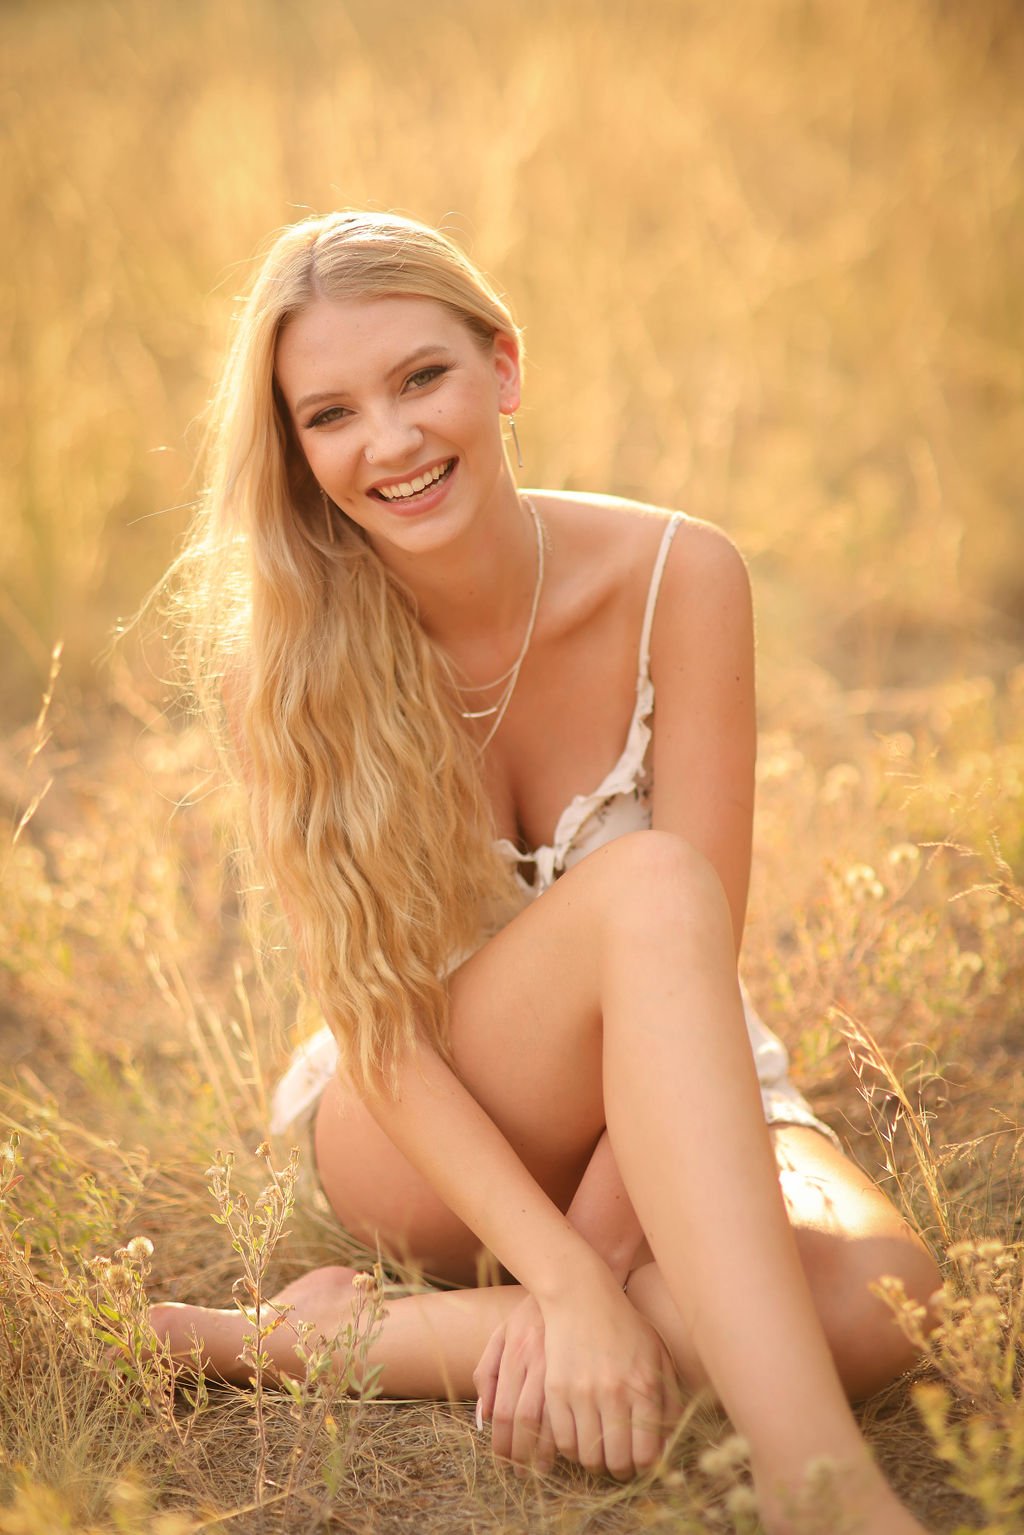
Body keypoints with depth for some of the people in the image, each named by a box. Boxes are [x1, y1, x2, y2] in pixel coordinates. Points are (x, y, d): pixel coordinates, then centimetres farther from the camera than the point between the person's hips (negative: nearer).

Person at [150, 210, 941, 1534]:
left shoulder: (676, 578, -15)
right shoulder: (276, 655, -15)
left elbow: (703, 952, -17)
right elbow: (375, 1025, -18)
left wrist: (597, 1255, -27)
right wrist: (565, 1279, -30)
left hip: (673, 1111, 2)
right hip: (429, 1143, -2)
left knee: (876, 1297, -32)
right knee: (642, 884, -34)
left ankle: (347, 1339, -20)